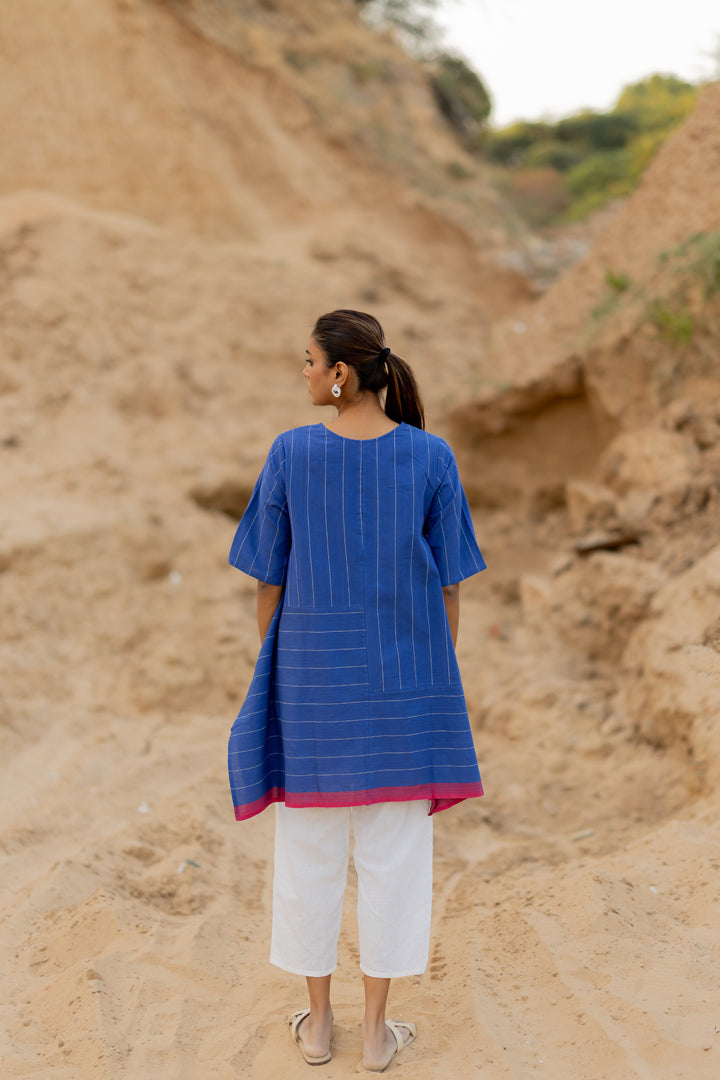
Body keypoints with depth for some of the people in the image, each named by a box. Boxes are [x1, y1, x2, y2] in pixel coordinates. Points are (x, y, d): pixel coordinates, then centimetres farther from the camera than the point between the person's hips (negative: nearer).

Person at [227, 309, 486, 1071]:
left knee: (308, 845, 14)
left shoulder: (290, 455, -11)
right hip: (404, 674, 0)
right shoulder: (431, 457, -9)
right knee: (393, 850, 10)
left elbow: (269, 579, -5)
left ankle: (317, 1021, 23)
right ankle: (375, 1030, 17)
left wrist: (272, 669, 9)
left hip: (315, 671, 0)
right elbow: (449, 583, -5)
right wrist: (439, 679, 8)